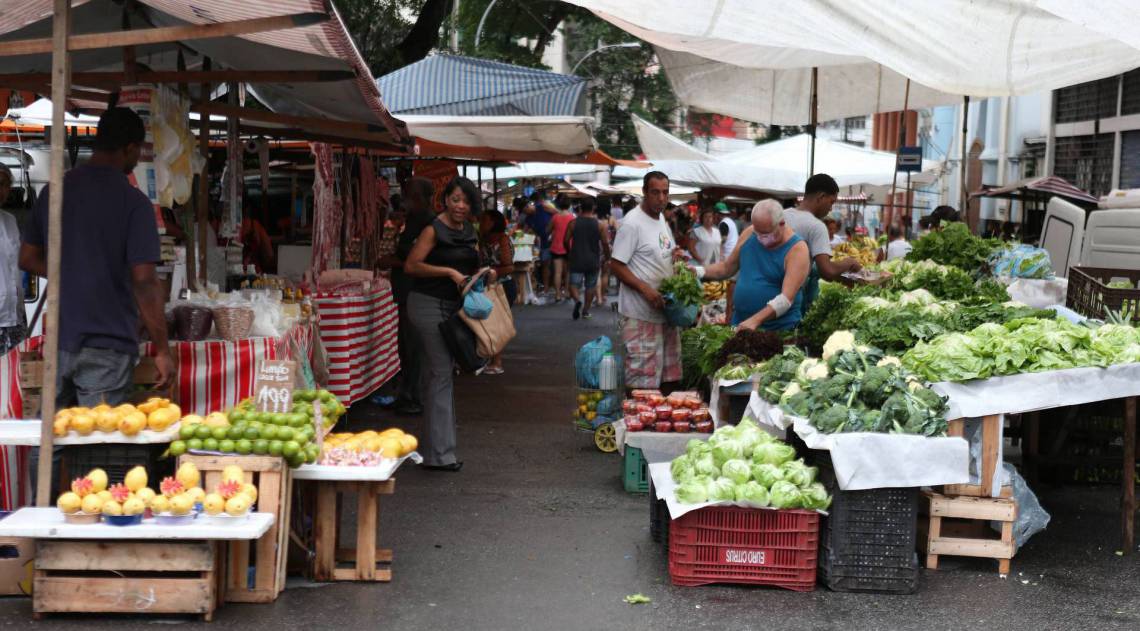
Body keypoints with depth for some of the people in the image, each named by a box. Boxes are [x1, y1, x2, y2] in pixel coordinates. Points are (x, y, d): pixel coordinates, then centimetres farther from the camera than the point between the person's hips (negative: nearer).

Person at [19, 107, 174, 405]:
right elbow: (144, 281, -16)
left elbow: (27, 259, 15)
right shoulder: (133, 202, -12)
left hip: (59, 341, 6)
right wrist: (162, 350, -10)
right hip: (107, 347, -5)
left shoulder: (54, 191, 6)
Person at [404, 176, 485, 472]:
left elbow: (471, 267, 22)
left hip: (454, 305, 8)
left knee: (439, 370, 14)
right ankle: (439, 453, -10)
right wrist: (448, 272, -21)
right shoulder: (434, 230, -11)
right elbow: (411, 266, -17)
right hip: (429, 305, -8)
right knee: (441, 373, -11)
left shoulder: (469, 231, 12)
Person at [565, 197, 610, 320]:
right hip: (593, 261, 1)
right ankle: (586, 310, 18)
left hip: (577, 260, -1)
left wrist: (569, 252, 17)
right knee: (591, 286, 15)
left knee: (574, 284, 2)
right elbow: (605, 243, -5)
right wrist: (607, 255, 11)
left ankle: (577, 300, -26)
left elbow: (566, 240, -1)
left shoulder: (573, 223, -4)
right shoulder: (599, 224, -5)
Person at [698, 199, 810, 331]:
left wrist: (756, 320, -36)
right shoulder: (749, 234, 0)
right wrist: (699, 272, -4)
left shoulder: (797, 249, -16)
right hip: (740, 324, 5)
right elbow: (727, 267, 13)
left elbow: (787, 298, -25)